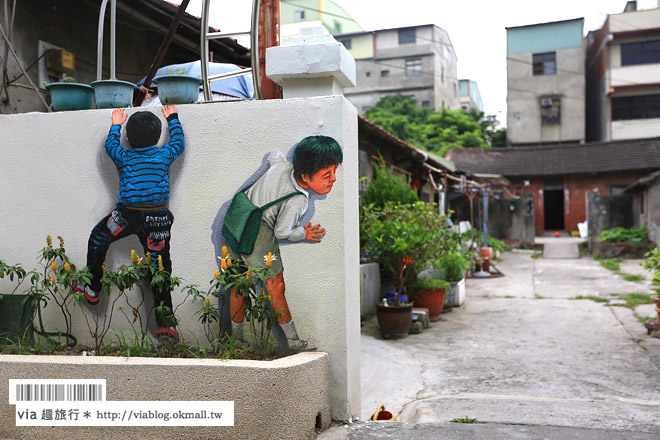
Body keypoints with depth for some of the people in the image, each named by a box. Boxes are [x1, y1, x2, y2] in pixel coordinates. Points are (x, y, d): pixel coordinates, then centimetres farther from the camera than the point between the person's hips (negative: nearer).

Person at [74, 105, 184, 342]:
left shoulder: (123, 157, 3)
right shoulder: (165, 155, 3)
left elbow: (110, 144, 26)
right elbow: (178, 143, 24)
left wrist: (116, 124, 42)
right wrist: (173, 118, 37)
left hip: (127, 216, -1)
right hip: (158, 217, 1)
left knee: (97, 239, 26)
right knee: (159, 267, 3)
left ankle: (92, 289, 34)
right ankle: (165, 323, 1)